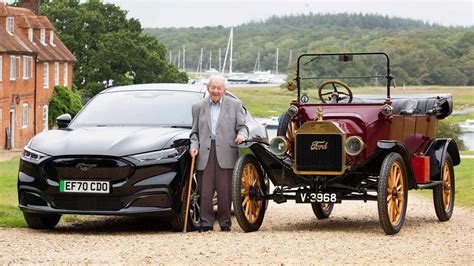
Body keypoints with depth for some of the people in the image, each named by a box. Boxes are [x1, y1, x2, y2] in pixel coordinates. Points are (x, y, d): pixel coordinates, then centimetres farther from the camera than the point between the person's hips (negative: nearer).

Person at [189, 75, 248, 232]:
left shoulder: (235, 105, 13)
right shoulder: (198, 107, 17)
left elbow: (242, 126, 9)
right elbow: (195, 131, 18)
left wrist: (242, 134, -13)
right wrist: (194, 146, 0)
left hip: (226, 153, -1)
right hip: (205, 153, 1)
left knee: (225, 191, -3)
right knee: (205, 191, -3)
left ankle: (225, 223, 6)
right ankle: (206, 223, 0)